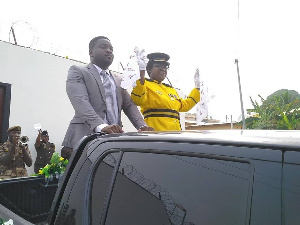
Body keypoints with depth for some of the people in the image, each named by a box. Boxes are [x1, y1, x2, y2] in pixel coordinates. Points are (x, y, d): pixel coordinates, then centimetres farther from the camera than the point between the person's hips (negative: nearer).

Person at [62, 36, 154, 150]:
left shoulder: (118, 80, 24)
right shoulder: (78, 71, 6)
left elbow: (129, 105, 14)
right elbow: (80, 102, -11)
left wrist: (142, 126, -7)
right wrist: (101, 126, -28)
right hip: (87, 136, -4)